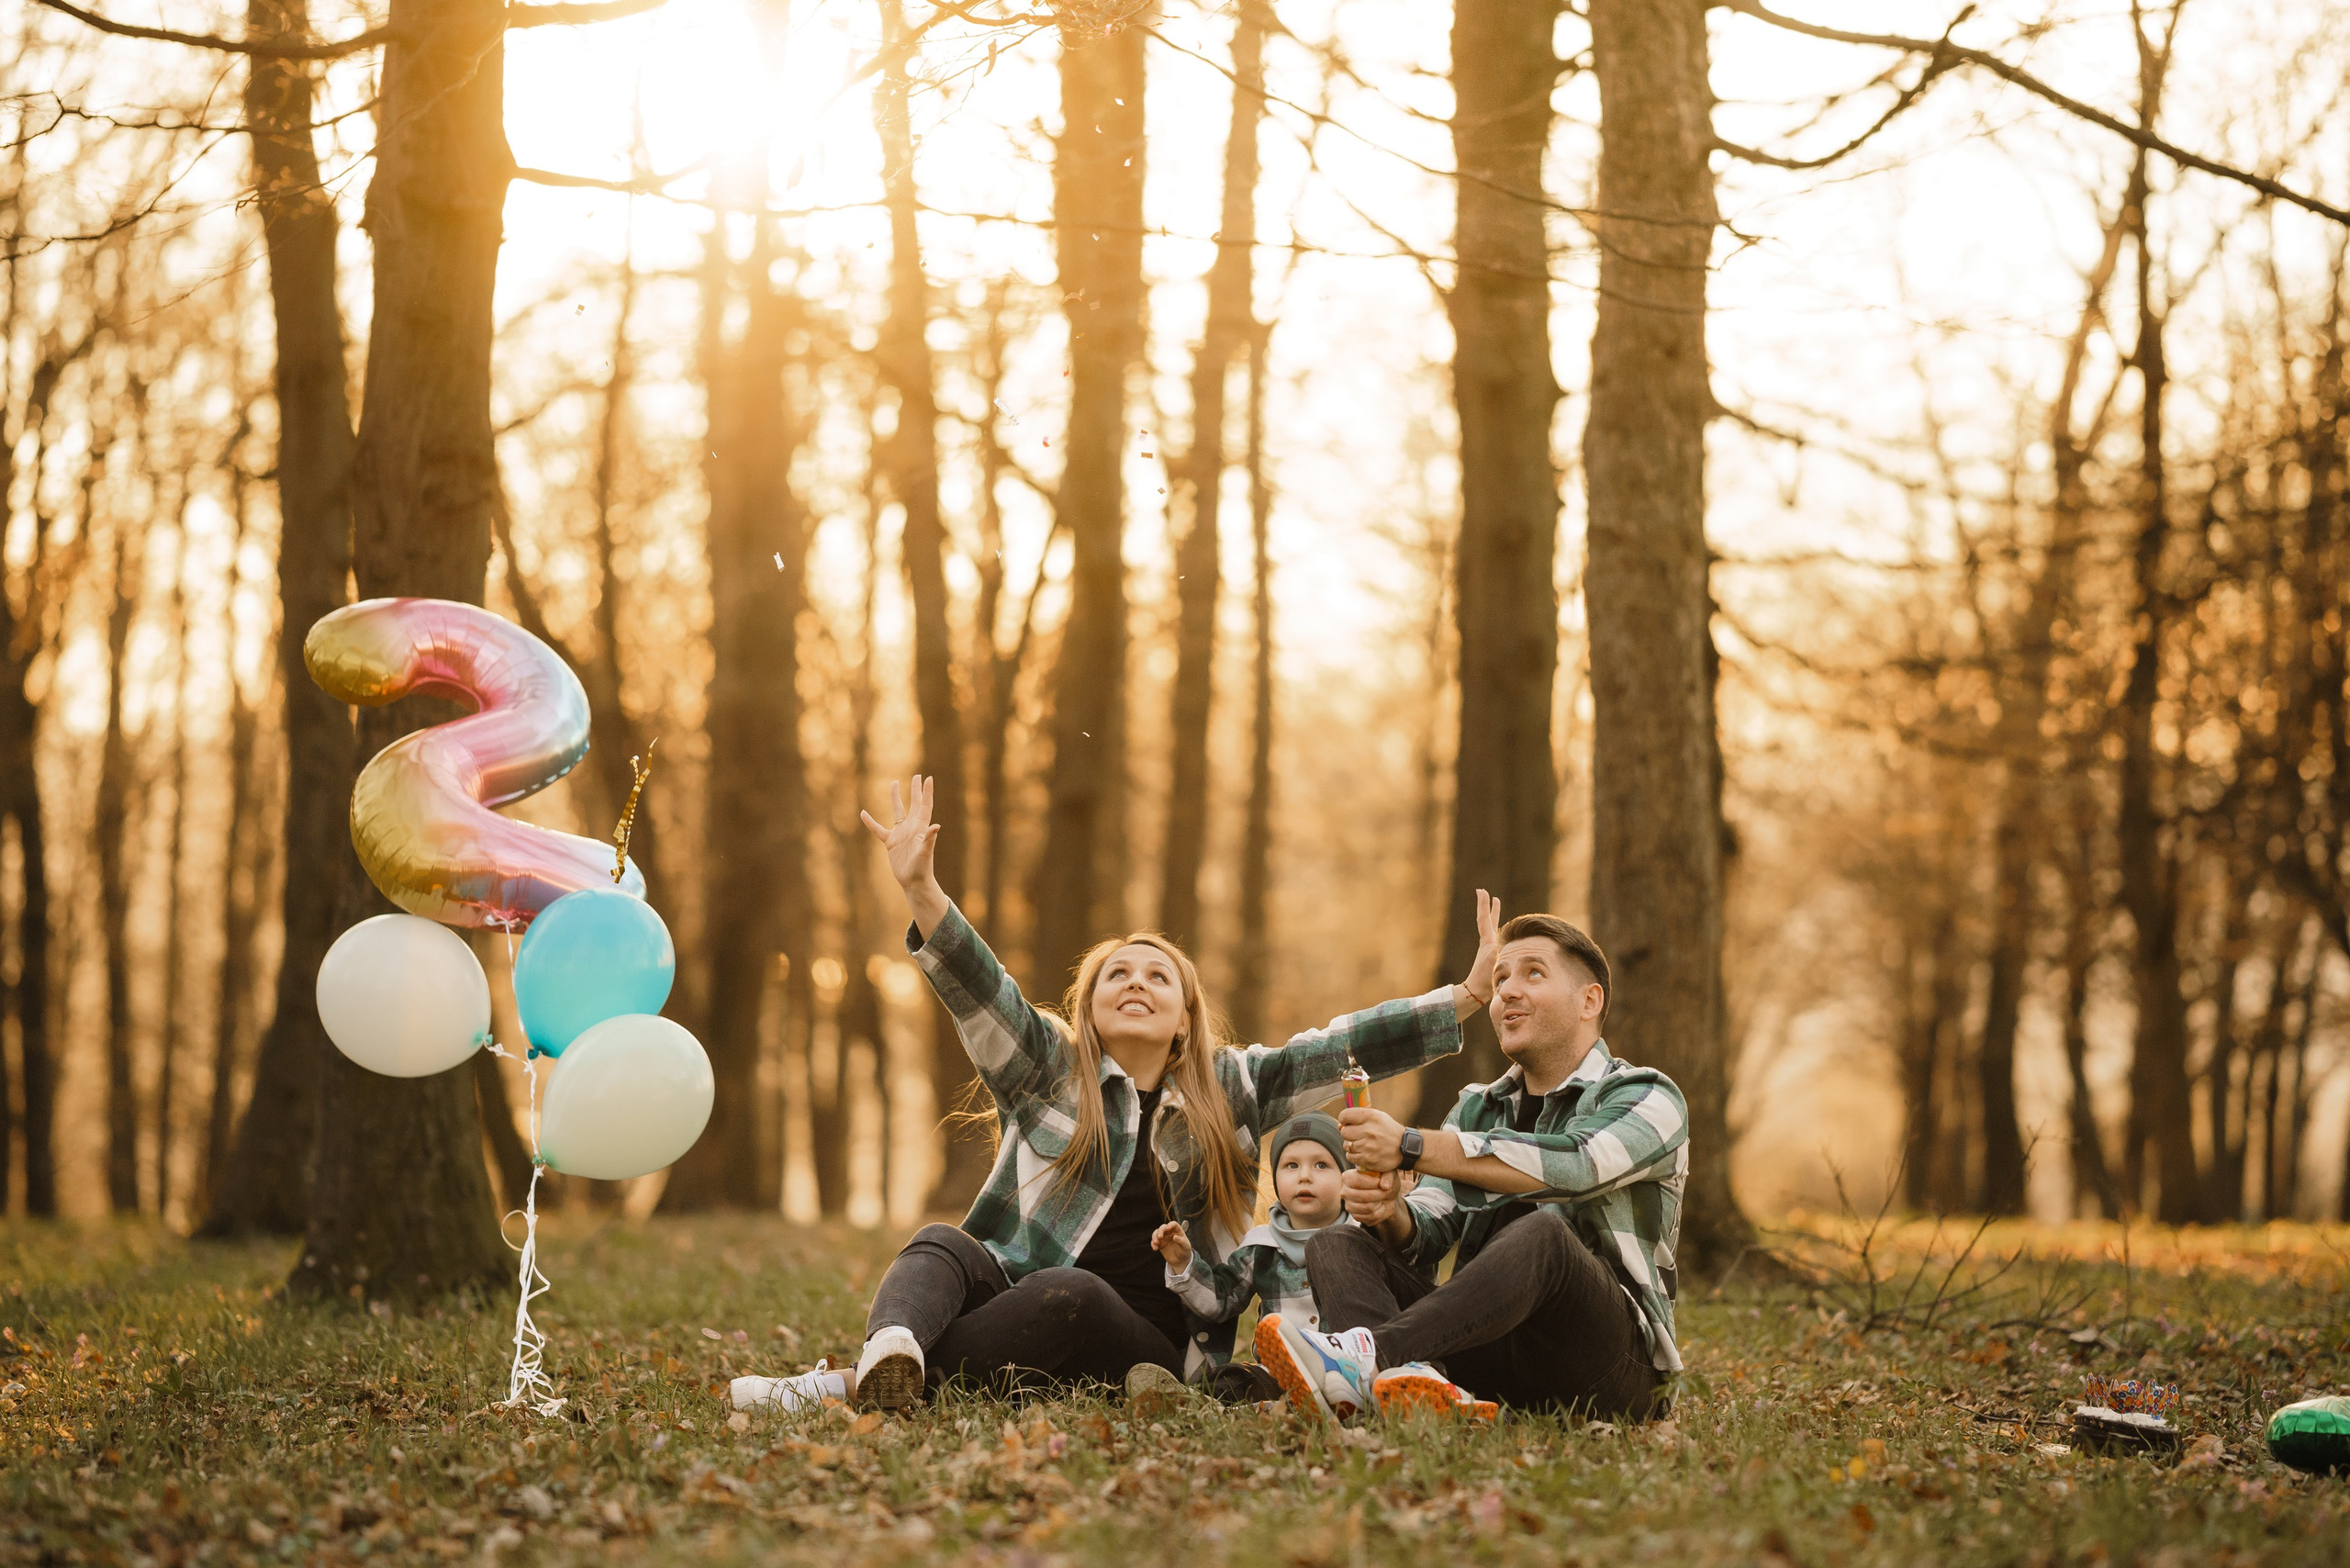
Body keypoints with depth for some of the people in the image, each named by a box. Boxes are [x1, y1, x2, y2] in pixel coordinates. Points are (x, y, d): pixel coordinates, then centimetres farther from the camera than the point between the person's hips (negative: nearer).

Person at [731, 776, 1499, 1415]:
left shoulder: (1227, 1091, 17)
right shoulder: (1047, 1068, 12)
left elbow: (1335, 1049, 9)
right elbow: (978, 990, -4)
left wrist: (1469, 995, -1)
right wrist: (919, 887, -21)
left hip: (1145, 1347, -1)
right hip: (1011, 1298, 1)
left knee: (1069, 1295, -33)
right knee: (941, 1245, -28)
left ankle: (857, 1382, -43)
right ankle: (889, 1353, -61)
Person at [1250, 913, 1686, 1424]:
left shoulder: (1649, 1099, 3)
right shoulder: (1476, 1109, 23)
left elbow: (1573, 1164, -20)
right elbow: (1429, 1230, 10)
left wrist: (1410, 1147, -24)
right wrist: (1389, 1214, -16)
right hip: (1491, 1354, 6)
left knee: (1542, 1232, -35)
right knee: (1336, 1245, -11)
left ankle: (1367, 1353, -50)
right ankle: (1411, 1380, -44)